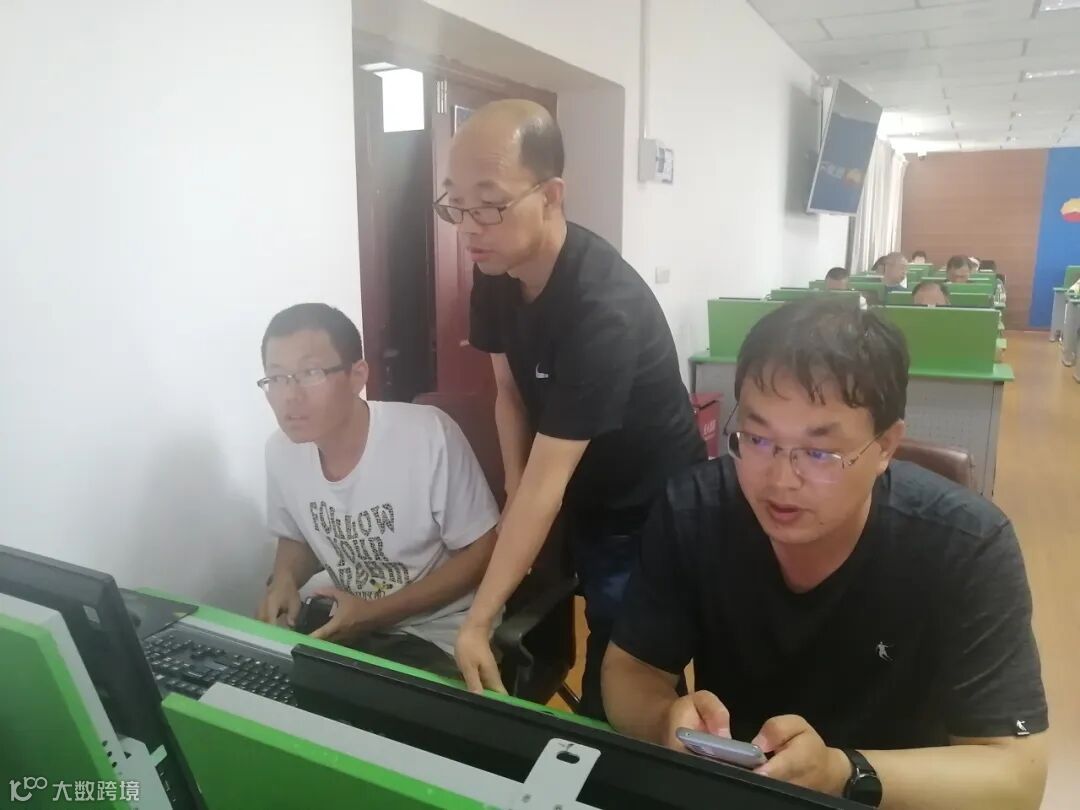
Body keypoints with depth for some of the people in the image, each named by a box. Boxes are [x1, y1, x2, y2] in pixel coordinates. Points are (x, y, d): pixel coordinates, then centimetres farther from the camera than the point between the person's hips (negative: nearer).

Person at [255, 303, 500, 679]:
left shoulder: (428, 435, -24)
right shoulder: (280, 450, -7)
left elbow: (482, 553, -15)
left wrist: (374, 613, -21)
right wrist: (284, 579, -10)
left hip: (439, 636, -5)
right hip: (349, 623, 6)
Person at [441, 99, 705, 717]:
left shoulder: (605, 309, -33)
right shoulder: (496, 268, -9)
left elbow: (546, 481, -34)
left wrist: (478, 623, -32)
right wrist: (516, 509, -6)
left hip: (650, 516, -7)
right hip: (580, 503, 7)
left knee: (619, 688, 4)